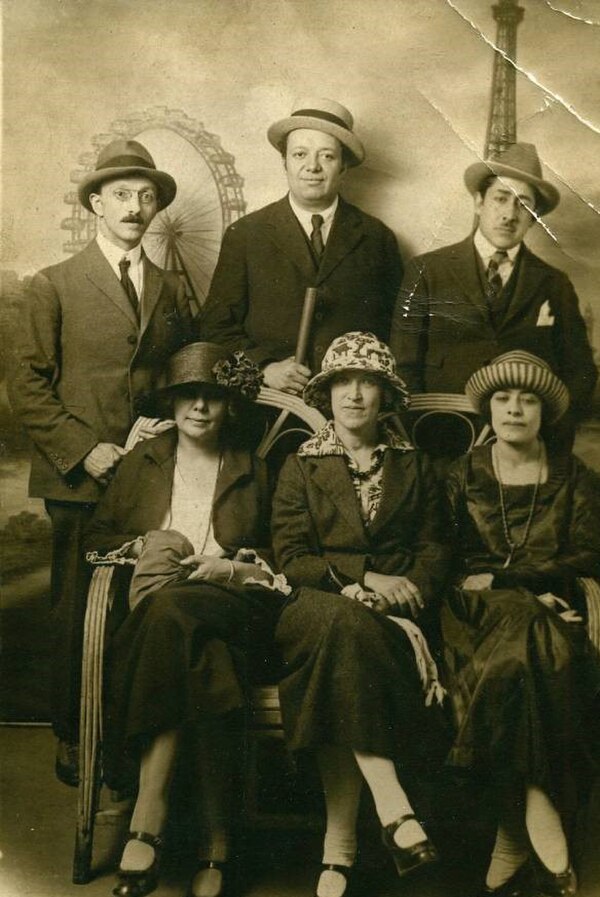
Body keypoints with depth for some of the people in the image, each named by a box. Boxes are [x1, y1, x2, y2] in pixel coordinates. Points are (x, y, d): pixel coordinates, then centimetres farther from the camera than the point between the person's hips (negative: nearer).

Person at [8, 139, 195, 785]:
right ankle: (74, 743, 16)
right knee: (77, 616, 2)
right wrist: (82, 450, -10)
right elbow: (27, 385, -1)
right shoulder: (55, 286, 4)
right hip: (81, 480, -2)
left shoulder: (173, 292, 15)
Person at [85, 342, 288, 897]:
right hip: (154, 599, 1)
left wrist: (235, 568, -3)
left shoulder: (253, 473, 19)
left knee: (176, 613, -37)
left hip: (231, 605, -1)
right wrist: (143, 545, 0)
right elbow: (97, 536, 20)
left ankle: (148, 823, -34)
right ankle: (215, 840, -38)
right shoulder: (142, 462, 22)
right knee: (199, 653, -36)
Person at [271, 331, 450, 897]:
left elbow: (434, 550, 13)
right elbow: (290, 558, 2)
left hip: (393, 616, 1)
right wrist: (365, 575, -11)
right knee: (343, 622, -37)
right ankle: (392, 808, -39)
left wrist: (409, 591, -9)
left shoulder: (414, 467, 19)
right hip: (319, 607, 0)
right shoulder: (300, 467, 13)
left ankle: (340, 844, -32)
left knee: (345, 649, -34)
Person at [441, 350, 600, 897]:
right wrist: (531, 593, -10)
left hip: (549, 612, 0)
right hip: (479, 612, 0)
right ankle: (548, 847, -30)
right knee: (526, 659, -34)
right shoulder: (463, 475, 13)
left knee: (516, 667, -34)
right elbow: (448, 561, 4)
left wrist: (501, 578, -7)